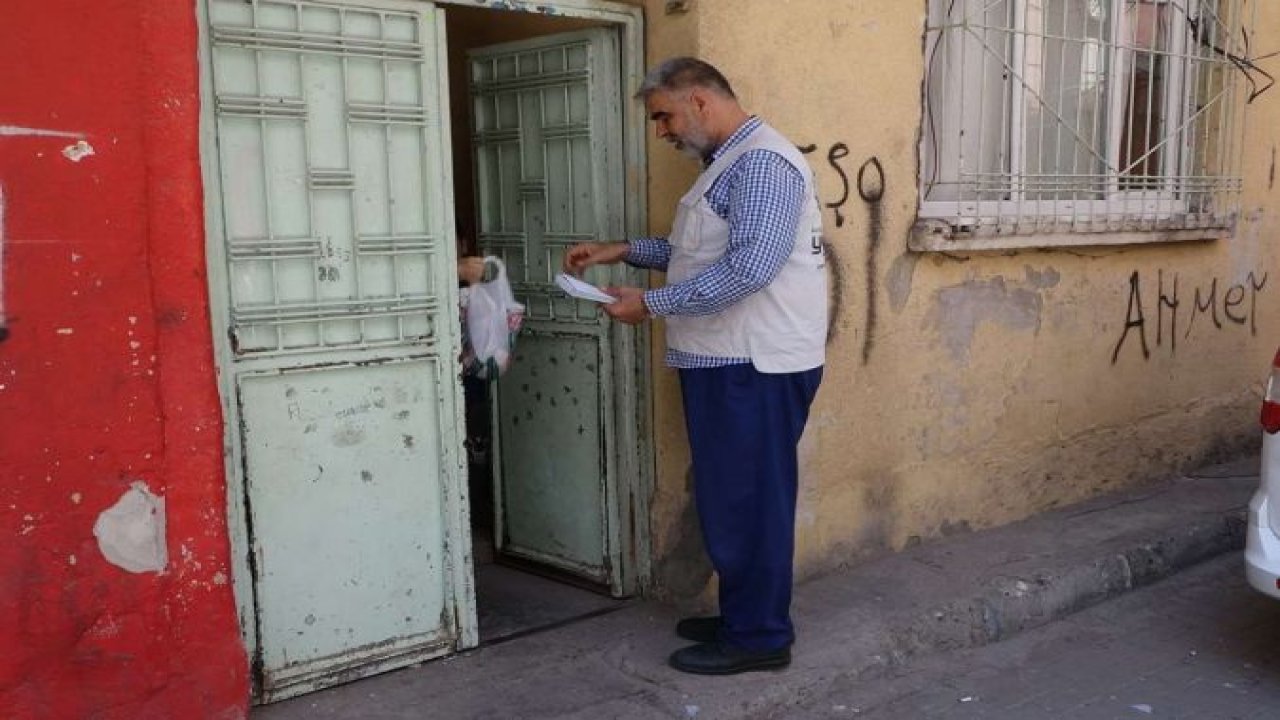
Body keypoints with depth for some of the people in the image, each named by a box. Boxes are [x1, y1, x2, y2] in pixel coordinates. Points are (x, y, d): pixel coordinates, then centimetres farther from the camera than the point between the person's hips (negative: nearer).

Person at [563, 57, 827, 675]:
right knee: (732, 499, 16)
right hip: (725, 362, 10)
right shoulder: (728, 163, 18)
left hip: (754, 367, -10)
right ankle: (741, 616, 28)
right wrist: (623, 250, 14)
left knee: (747, 501, -2)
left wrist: (652, 304, -19)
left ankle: (759, 637, 11)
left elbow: (747, 268, -25)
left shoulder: (762, 162, -15)